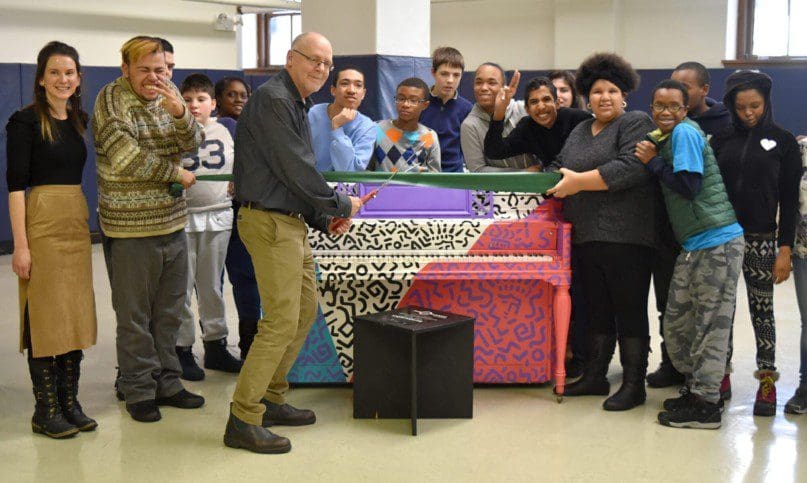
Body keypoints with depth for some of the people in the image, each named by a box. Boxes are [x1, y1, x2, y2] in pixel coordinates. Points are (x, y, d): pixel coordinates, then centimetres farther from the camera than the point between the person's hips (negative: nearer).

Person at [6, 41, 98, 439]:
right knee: (45, 315, -1)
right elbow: (15, 184, -12)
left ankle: (70, 403, 19)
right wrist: (21, 245, -18)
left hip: (77, 222, 7)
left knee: (76, 313, 9)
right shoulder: (25, 121, -8)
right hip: (42, 222, -6)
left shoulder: (80, 120, 11)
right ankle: (46, 410, 9)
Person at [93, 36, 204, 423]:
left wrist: (179, 112, -20)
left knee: (169, 311, 13)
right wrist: (175, 173, -7)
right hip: (131, 227, -6)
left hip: (173, 222, 6)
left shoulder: (169, 97, 11)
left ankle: (166, 382, 25)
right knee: (134, 315, 2)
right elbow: (126, 157, -16)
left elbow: (191, 143, 0)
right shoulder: (111, 100, -8)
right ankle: (139, 390, 14)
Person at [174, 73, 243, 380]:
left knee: (212, 285, 14)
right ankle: (182, 349, 13)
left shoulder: (228, 128, 5)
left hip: (218, 214, 3)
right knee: (182, 286, 2)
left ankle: (216, 346, 24)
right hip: (182, 215, -3)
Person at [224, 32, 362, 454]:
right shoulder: (272, 99, -15)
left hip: (291, 221, 11)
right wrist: (341, 205, -9)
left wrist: (323, 219, 10)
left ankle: (271, 399, 25)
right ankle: (243, 421, -5)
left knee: (305, 309, 15)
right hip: (269, 221, -11)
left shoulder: (298, 105, 18)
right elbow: (294, 169, -20)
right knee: (281, 320, -12)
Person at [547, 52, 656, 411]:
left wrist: (578, 182, -17)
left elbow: (630, 167, -19)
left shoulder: (635, 124, -5)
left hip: (624, 237, -7)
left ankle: (634, 385, 8)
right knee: (597, 310, 15)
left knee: (630, 311, 0)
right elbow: (559, 169, 24)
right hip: (586, 237, 7)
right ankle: (594, 376, 25)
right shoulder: (579, 132, 19)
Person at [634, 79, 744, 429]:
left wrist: (652, 161, -9)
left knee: (710, 325, -2)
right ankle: (697, 388, 26)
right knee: (676, 322, 12)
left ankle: (705, 405, 6)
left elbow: (688, 186, -18)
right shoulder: (666, 139, 15)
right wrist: (654, 160, 4)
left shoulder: (685, 132, -11)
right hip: (693, 245, 9)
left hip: (717, 242, -9)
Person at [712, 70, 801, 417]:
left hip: (760, 240, -2)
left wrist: (785, 248, -6)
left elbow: (789, 199, 0)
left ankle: (767, 380, 12)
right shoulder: (721, 139, 5)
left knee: (761, 310, 3)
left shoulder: (783, 141, 1)